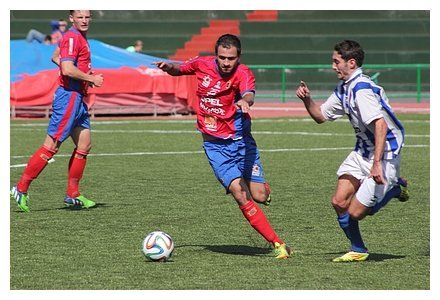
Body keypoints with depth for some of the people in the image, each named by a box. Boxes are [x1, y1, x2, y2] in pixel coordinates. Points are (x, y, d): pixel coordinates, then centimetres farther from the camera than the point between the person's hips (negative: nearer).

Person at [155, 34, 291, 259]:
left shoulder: (243, 74, -15)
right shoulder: (202, 65, -3)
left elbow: (248, 93, -38)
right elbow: (179, 70, 19)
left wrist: (245, 101, -61)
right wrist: (168, 67, -3)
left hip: (241, 139, -1)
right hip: (215, 145, 1)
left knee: (260, 196, -8)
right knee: (241, 195, -17)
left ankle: (262, 187, 33)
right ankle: (277, 244, -12)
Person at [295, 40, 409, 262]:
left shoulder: (362, 89, -23)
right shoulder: (343, 89, 9)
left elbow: (380, 125, -32)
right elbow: (320, 116, 20)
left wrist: (377, 163, -36)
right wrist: (307, 99, 0)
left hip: (385, 154, -9)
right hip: (362, 152, 9)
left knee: (355, 213, -8)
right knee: (339, 202, -1)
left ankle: (396, 188, 14)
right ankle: (358, 251, 15)